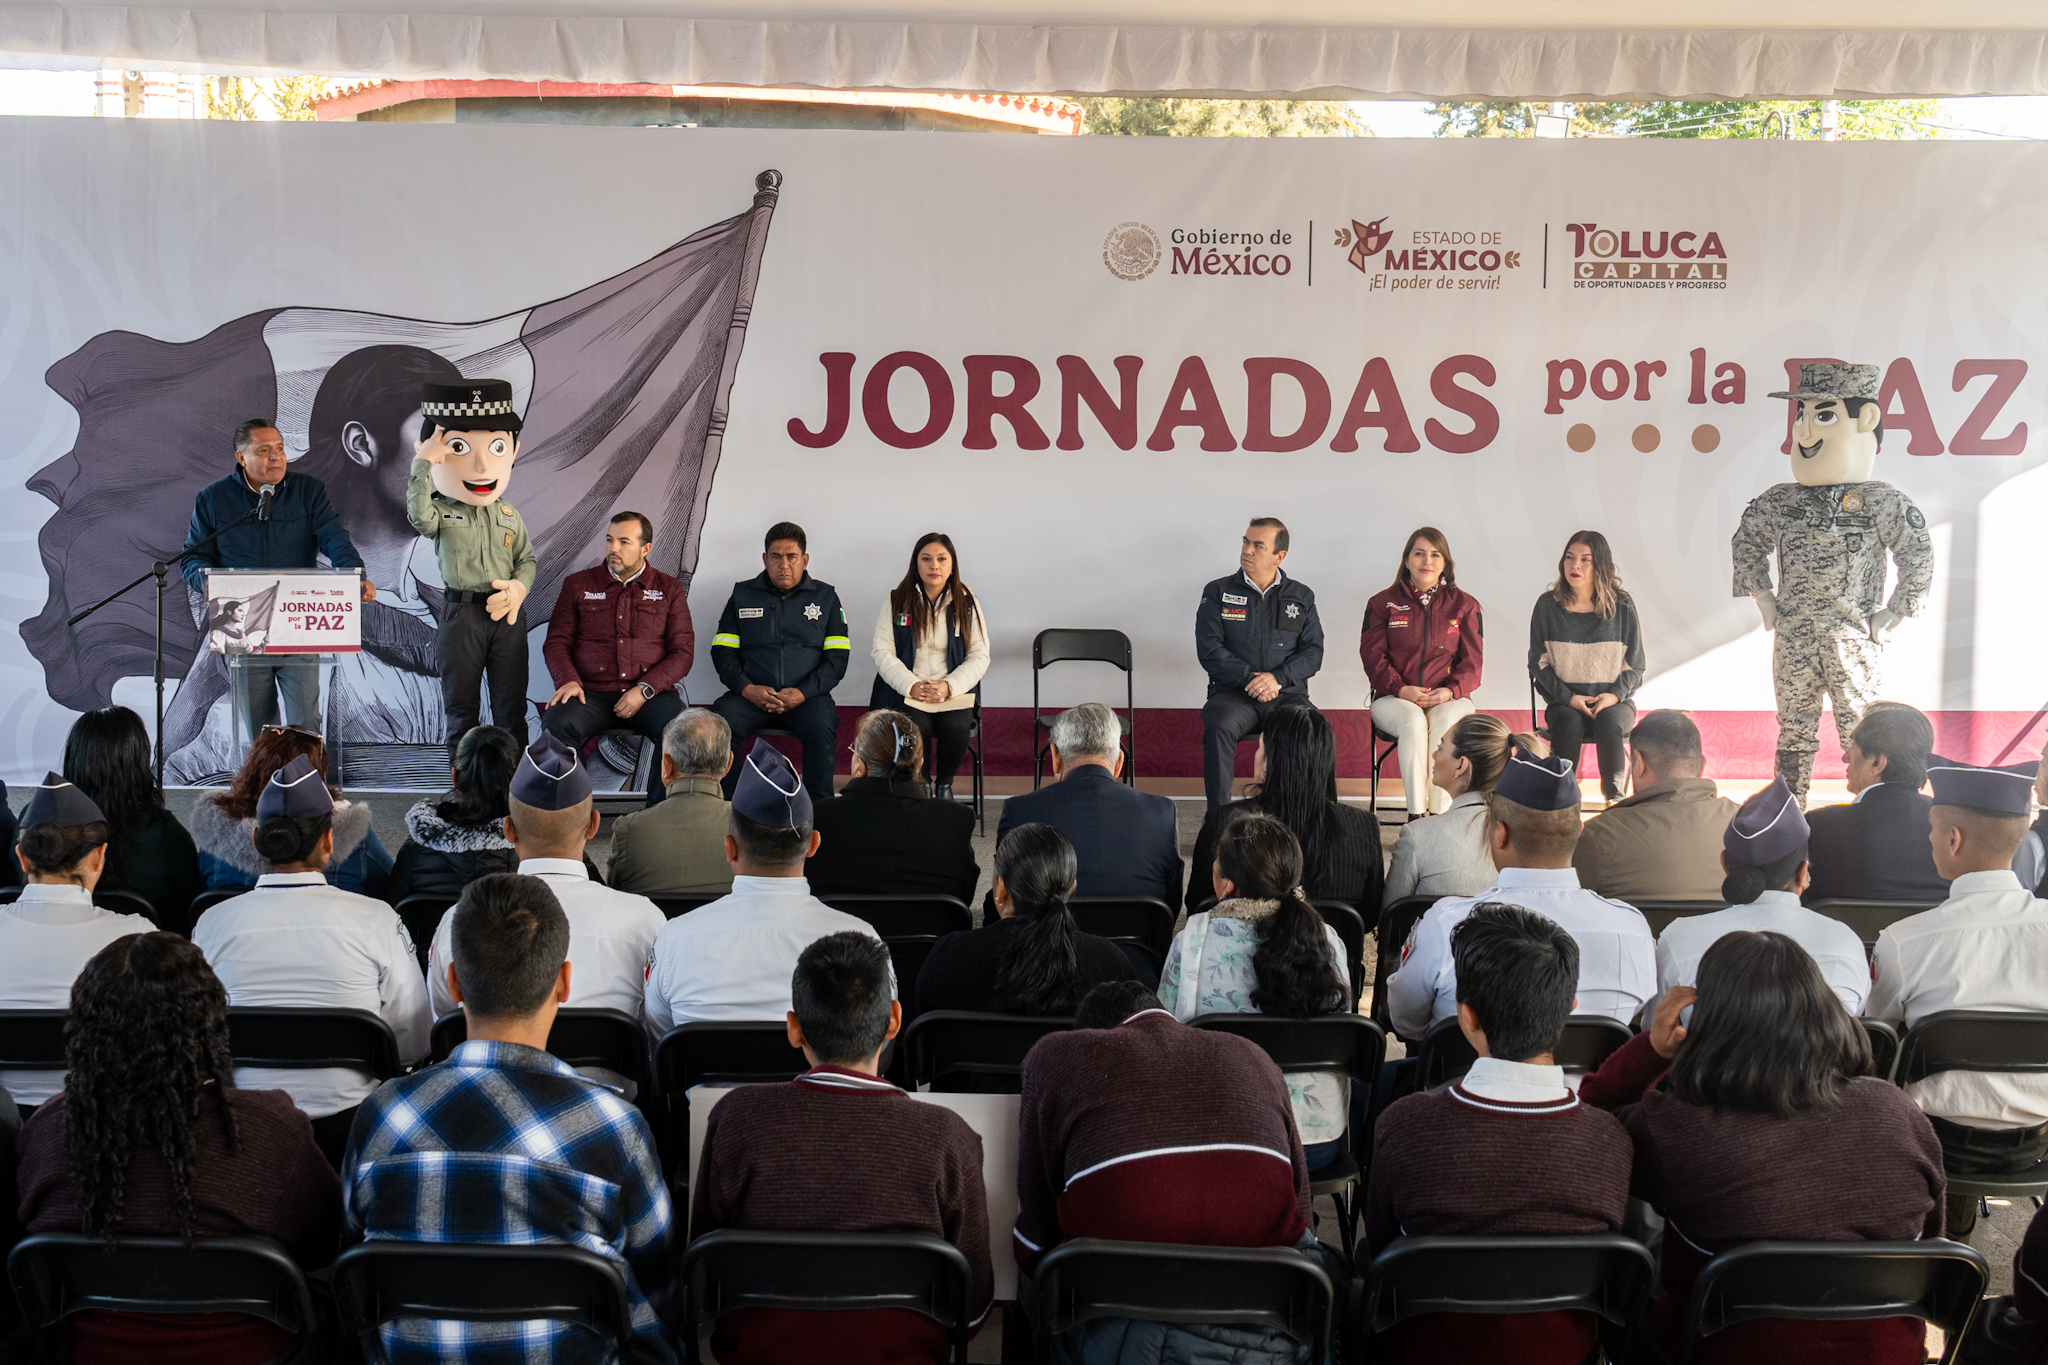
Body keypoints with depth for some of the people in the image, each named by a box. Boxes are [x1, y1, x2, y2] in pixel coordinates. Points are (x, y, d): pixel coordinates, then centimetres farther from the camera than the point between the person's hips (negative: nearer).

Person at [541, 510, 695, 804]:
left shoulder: (669, 590, 12)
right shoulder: (578, 584, 14)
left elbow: (683, 651, 6)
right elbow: (556, 642, 11)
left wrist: (645, 689, -9)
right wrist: (568, 680, -10)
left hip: (650, 694, 0)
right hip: (591, 694, 1)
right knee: (555, 725, -32)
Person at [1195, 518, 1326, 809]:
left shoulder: (1301, 597, 14)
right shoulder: (1218, 592, 10)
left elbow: (1313, 651, 6)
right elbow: (1209, 648, 0)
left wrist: (1278, 678, -12)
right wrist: (1249, 678, -14)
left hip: (1287, 695, 1)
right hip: (1233, 693, -1)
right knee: (1219, 726, -35)